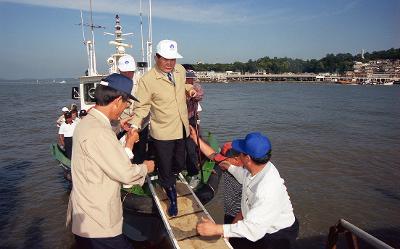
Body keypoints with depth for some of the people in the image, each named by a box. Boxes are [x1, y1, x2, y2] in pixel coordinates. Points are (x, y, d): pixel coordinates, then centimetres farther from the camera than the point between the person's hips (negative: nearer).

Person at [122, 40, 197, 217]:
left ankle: (169, 180, 54)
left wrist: (189, 89, 0)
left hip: (182, 129, 6)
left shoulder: (180, 70, 1)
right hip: (162, 133, -5)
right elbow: (141, 106, -14)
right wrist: (134, 124, -30)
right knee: (165, 169, 9)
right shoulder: (147, 80, -17)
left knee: (180, 164, 19)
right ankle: (172, 200, 34)